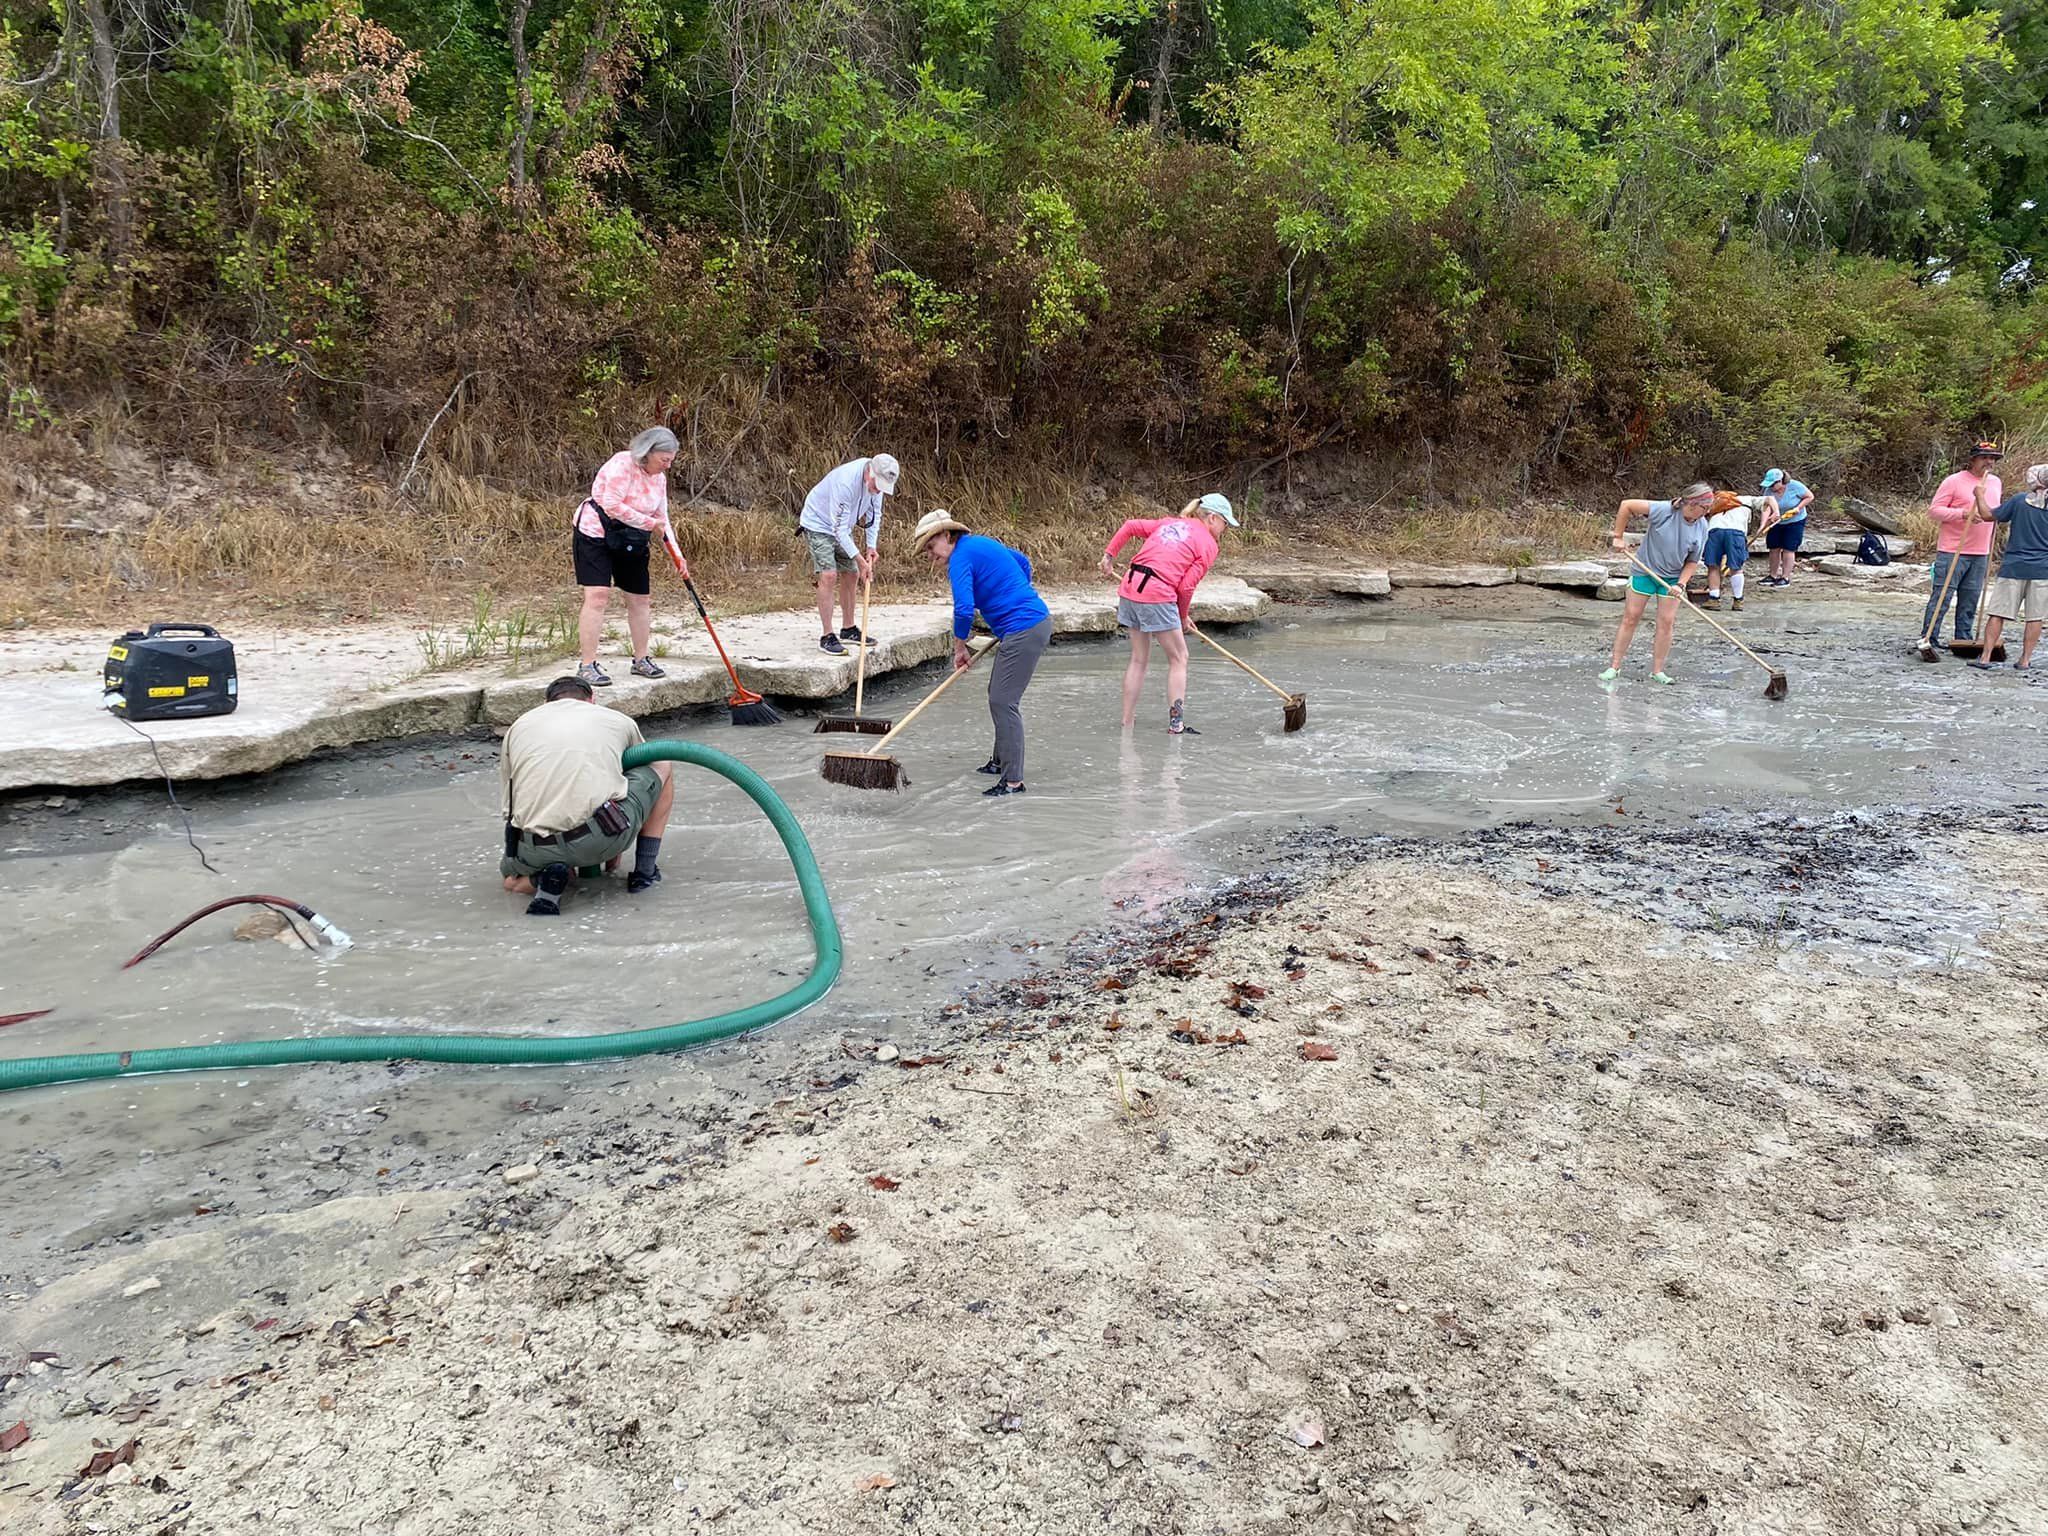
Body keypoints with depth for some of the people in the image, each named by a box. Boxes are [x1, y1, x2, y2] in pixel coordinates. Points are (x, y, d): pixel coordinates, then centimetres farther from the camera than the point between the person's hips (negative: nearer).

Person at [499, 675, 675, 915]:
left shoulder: (519, 727, 26)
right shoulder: (619, 721, 23)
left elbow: (509, 804, 31)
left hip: (536, 851, 2)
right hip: (601, 837, -1)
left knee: (514, 879, 38)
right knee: (662, 766, 26)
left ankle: (545, 877, 2)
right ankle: (645, 871, 25)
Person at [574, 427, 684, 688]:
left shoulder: (659, 478, 8)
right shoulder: (623, 464, -18)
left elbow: (662, 520, 11)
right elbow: (612, 505, -27)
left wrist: (677, 555, 1)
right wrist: (649, 523, -19)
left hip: (631, 542, 8)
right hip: (595, 533, -8)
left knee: (641, 599, 11)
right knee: (598, 596, -16)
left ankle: (641, 660, 27)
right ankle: (587, 666, -13)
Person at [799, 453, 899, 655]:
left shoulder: (877, 478, -13)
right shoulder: (845, 482, -37)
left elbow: (874, 513, 3)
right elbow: (839, 529, -33)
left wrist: (871, 546, -7)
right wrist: (860, 560, -31)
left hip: (841, 527, 8)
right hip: (818, 524, -8)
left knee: (851, 575, 9)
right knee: (828, 575, -18)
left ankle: (849, 629, 23)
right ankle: (827, 637, -16)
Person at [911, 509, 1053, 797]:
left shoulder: (961, 558, -13)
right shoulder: (981, 542, 16)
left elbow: (963, 610, -22)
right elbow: (1023, 563, 29)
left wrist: (960, 649, -7)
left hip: (1024, 630, -11)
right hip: (1037, 619, 11)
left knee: (1003, 702, -9)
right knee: (999, 696, 22)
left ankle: (1013, 780, -6)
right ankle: (1001, 760, 37)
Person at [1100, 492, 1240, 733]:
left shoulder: (1169, 523, 22)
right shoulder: (1208, 544, 3)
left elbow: (1130, 526, 14)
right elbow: (1186, 586, -3)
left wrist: (1109, 555, 18)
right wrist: (1184, 617, 10)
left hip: (1129, 589, 7)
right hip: (1158, 596, -7)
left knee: (1139, 658, 18)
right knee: (1178, 659, 7)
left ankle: (1127, 721, 21)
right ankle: (1176, 722, 4)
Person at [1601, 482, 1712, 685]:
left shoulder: (1702, 527, -10)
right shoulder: (1664, 510, -24)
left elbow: (1692, 561, -2)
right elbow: (1627, 505, -21)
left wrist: (1681, 584, -16)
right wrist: (1619, 537, -17)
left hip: (1673, 577, 3)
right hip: (1645, 571, -3)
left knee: (1667, 622, 0)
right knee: (1630, 618, 1)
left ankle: (1657, 671, 10)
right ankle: (1614, 667, 8)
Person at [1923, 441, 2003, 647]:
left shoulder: (1995, 482, 15)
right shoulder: (1954, 481, -7)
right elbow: (1933, 510, -10)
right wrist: (1963, 514, -21)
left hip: (1980, 553, 6)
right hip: (1952, 551, -6)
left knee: (1970, 599, 10)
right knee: (1941, 596, -7)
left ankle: (1964, 640, 16)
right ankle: (1928, 638, -3)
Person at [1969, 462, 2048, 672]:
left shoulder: (2020, 501, -4)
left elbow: (1988, 515, 1)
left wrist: (1980, 496, 15)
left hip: (2014, 567, -1)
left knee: (1999, 614, 1)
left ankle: (1985, 657, -2)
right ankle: (2025, 659, 10)